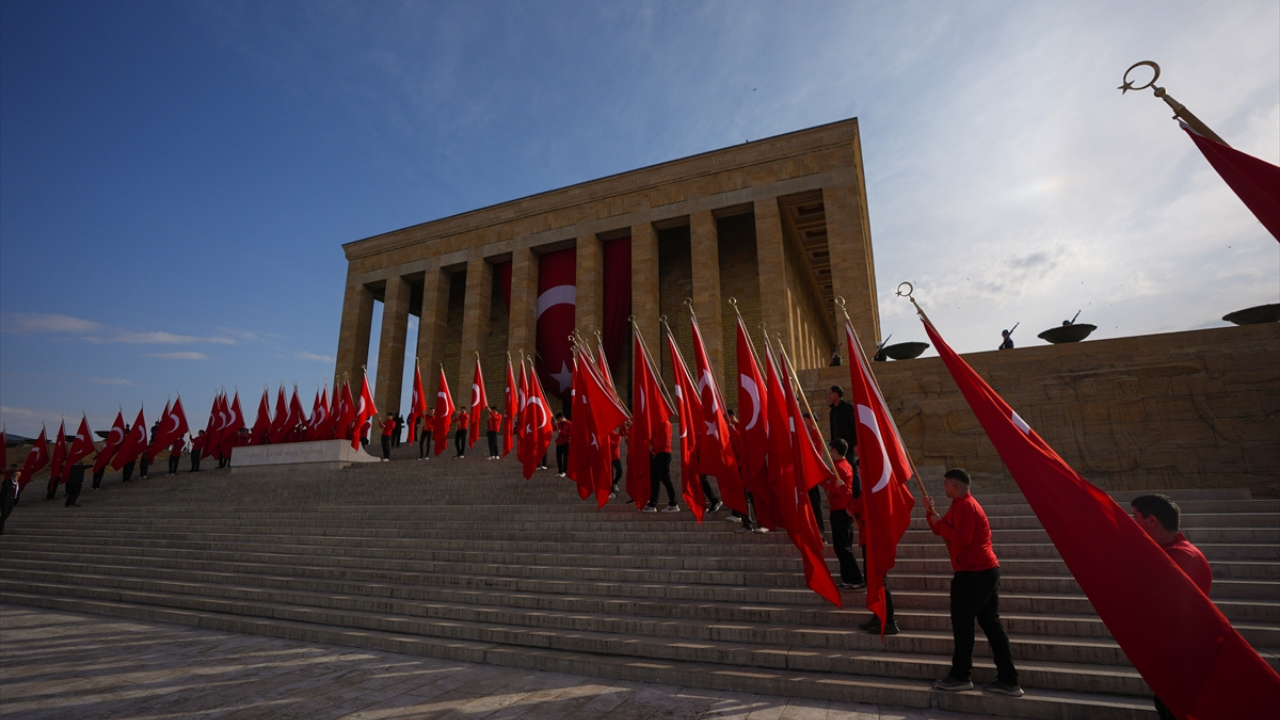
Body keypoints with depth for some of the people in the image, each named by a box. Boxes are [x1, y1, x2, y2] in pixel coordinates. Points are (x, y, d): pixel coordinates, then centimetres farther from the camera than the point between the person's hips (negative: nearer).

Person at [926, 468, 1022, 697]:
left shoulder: (965, 506, -16)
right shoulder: (961, 505, 17)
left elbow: (962, 538, -26)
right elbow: (941, 530, 18)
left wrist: (939, 523, -15)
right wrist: (930, 511, 4)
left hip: (974, 573, -10)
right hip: (986, 571, 10)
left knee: (962, 623, -2)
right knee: (990, 622, 11)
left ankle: (961, 676, 7)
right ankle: (1008, 680, 15)